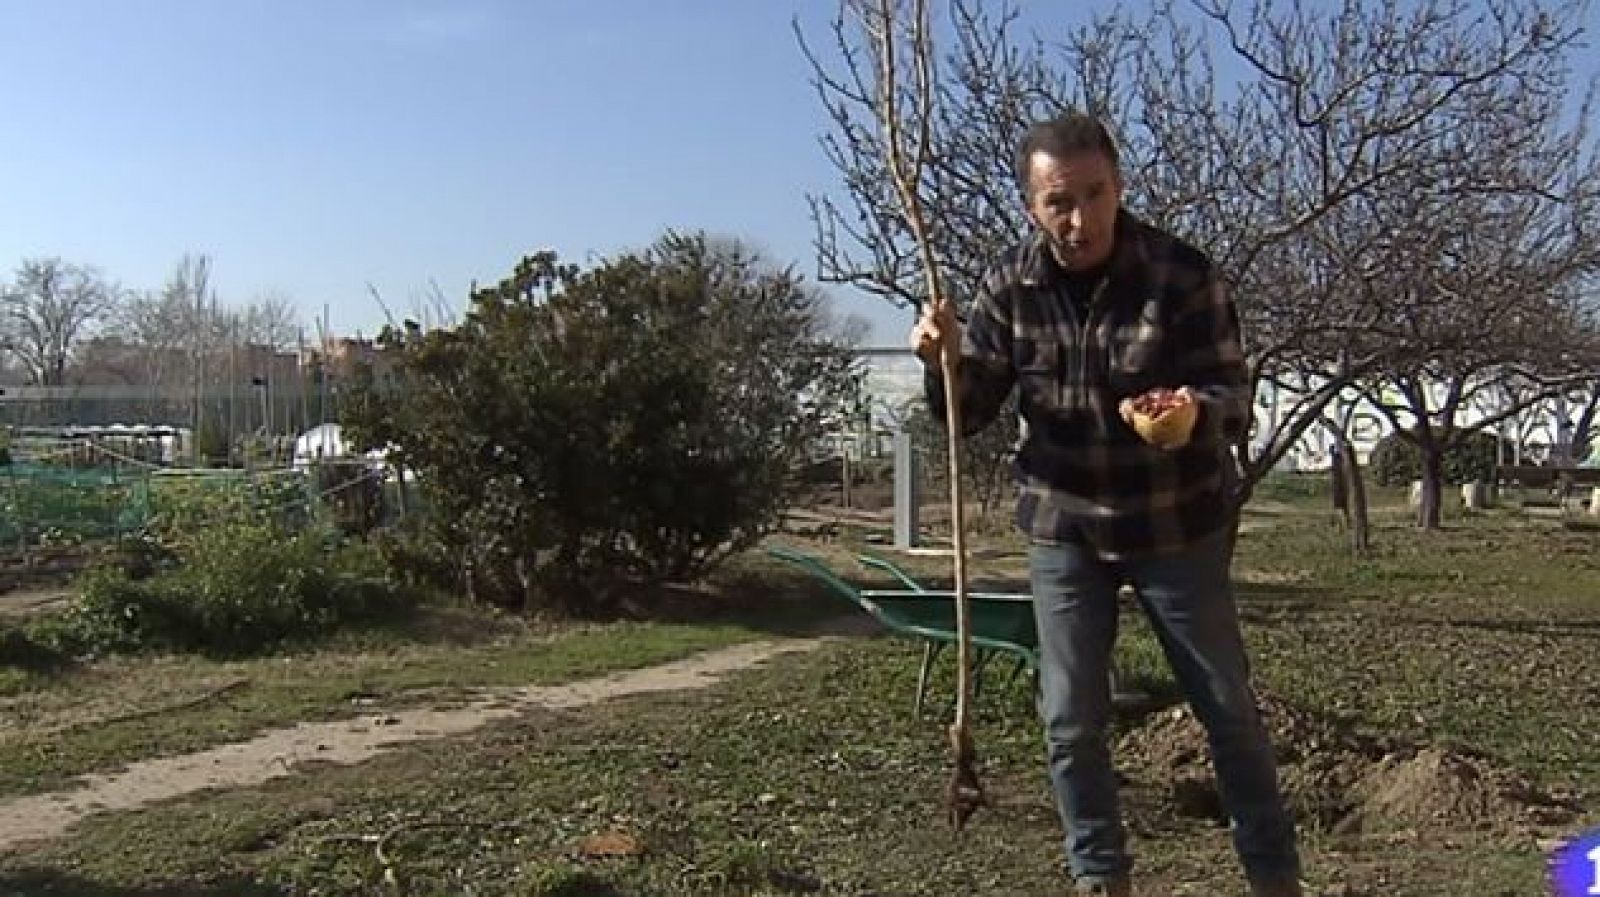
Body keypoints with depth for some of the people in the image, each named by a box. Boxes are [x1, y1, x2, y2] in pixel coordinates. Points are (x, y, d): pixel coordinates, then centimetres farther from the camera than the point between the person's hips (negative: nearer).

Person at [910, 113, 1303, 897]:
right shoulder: (1010, 286, -7)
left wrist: (1198, 411, -38)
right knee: (1070, 722, 6)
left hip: (1175, 525, -2)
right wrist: (945, 361, -23)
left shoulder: (1181, 274, -15)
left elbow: (1235, 394, -15)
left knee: (1227, 708, 9)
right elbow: (968, 414, -2)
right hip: (1062, 529, 2)